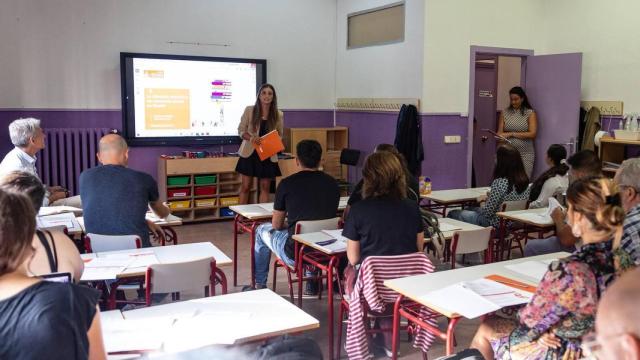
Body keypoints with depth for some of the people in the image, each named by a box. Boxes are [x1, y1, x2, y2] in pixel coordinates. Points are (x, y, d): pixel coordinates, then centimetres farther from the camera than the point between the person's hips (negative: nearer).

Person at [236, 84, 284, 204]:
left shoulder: (278, 115, 0)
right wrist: (251, 137, -20)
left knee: (265, 187, 6)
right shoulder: (249, 110, -3)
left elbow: (279, 135, 10)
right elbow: (241, 130, 0)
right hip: (249, 153, -1)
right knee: (246, 186, 4)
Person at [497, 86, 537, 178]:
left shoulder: (530, 113, 2)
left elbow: (532, 134, -8)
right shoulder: (504, 113, 8)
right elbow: (500, 132, 5)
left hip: (525, 154, -2)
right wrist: (500, 137, -19)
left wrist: (511, 134, -14)